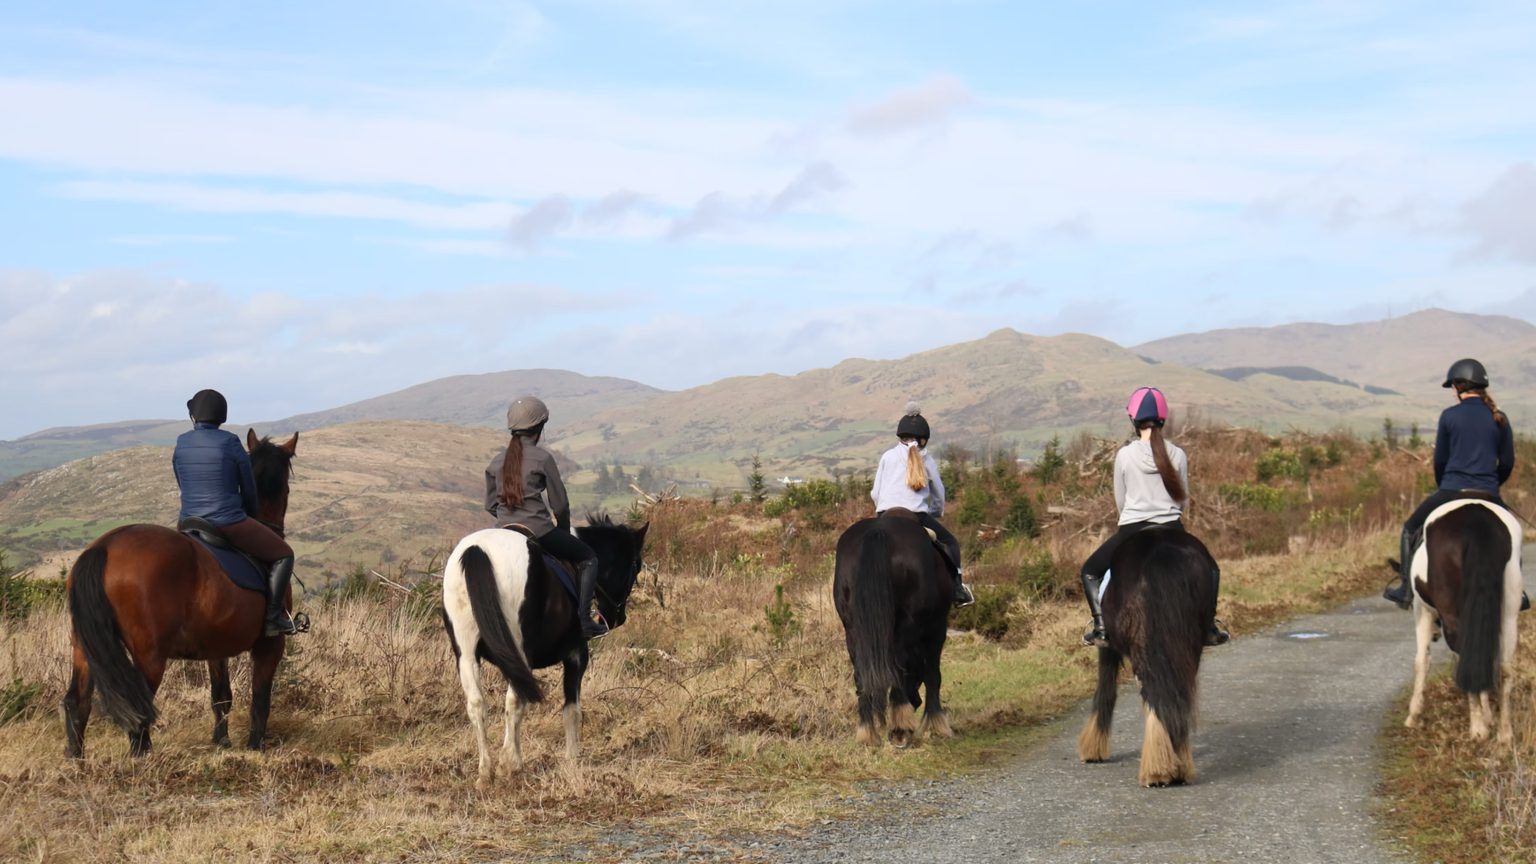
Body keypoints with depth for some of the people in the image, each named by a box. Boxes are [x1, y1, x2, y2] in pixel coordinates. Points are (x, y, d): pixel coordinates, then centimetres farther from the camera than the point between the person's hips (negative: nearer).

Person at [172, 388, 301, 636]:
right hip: (230, 525, -5)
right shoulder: (230, 443, -10)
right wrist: (250, 518, 18)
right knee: (283, 555, 12)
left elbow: (184, 487, 14)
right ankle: (274, 616, 3)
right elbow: (249, 489, 0)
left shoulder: (180, 445, 2)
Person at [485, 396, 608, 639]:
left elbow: (490, 505, 14)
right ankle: (584, 620, -1)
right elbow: (560, 504, -4)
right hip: (538, 530, -6)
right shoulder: (542, 458, -7)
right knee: (588, 557, 11)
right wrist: (564, 532, 13)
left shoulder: (496, 462, 9)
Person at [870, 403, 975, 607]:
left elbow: (875, 493, 12)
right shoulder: (927, 461, 10)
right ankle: (957, 589, 0)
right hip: (917, 516, -1)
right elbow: (939, 494, 18)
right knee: (950, 542, 15)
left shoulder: (888, 456, 11)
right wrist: (936, 512, 37)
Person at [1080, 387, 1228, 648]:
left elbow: (1120, 500, 5)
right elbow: (1183, 500, 8)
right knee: (1209, 570, 25)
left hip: (1131, 531, -1)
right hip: (1171, 530, 1)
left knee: (1090, 571, 20)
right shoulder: (1178, 455, -1)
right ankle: (1209, 626, 12)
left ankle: (1100, 626, 4)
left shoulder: (1124, 455, -4)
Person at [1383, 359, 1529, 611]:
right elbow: (1507, 463, 8)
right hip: (1489, 496, 3)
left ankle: (1405, 586, 10)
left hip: (1452, 491, -3)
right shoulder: (1499, 419, 5)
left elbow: (1440, 460, 4)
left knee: (1410, 530, 17)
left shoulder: (1449, 416, -3)